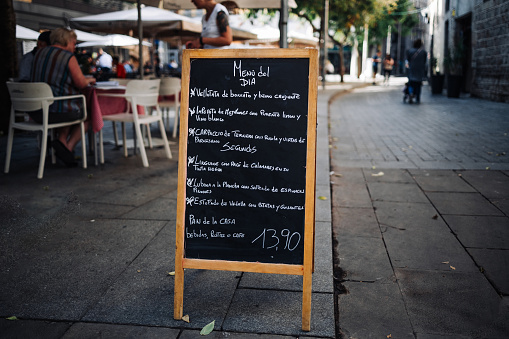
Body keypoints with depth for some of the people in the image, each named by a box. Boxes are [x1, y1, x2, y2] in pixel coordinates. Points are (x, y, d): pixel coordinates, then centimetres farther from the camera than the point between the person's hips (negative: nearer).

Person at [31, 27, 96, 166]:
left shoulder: (39, 53, 13)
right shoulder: (69, 57, -9)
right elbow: (81, 83, -10)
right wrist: (89, 80, 14)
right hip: (57, 111, -7)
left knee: (69, 109, 34)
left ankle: (62, 140, 13)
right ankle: (69, 146, 6)